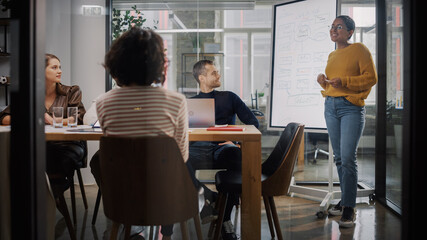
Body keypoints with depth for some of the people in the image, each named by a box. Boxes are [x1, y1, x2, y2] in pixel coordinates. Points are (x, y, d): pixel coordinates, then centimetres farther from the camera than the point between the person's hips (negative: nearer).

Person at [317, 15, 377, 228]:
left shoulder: (359, 50, -3)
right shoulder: (332, 56, 17)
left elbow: (371, 78, -9)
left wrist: (344, 81, -19)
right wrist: (323, 81, 4)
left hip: (351, 108, -7)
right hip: (330, 107, 7)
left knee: (348, 158, -12)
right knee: (338, 157, 9)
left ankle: (349, 209, -6)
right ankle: (345, 199, 20)